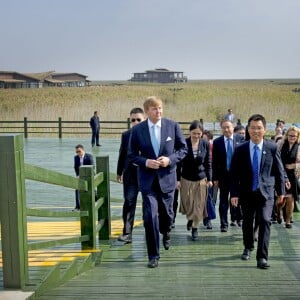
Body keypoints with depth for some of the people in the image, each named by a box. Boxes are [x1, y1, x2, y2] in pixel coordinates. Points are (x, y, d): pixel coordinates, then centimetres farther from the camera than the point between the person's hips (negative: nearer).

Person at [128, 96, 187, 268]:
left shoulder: (173, 126, -3)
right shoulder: (137, 130, -4)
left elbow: (183, 149, 3)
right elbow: (132, 154, 3)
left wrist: (170, 159, -14)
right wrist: (145, 162, -16)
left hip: (167, 177, 1)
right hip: (148, 179, -1)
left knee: (166, 213, 16)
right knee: (150, 216, -7)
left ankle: (166, 233, 52)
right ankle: (153, 255, 7)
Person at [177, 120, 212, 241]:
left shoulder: (205, 144, -6)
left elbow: (208, 162, 2)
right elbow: (179, 163, -6)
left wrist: (209, 179, 1)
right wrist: (177, 179, -6)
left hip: (201, 179, 1)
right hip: (186, 179, -1)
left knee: (198, 205, 4)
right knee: (187, 204, 10)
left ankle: (195, 228, 18)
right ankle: (190, 219, 40)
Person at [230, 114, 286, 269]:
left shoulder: (272, 148, -4)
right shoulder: (240, 150, -3)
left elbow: (279, 171, 4)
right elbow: (234, 173, -1)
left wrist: (281, 191, 8)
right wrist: (234, 193, -6)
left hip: (265, 192, -2)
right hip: (246, 193, 2)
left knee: (265, 221, -14)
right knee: (247, 222, 15)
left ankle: (262, 257, -9)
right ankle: (248, 248, 40)